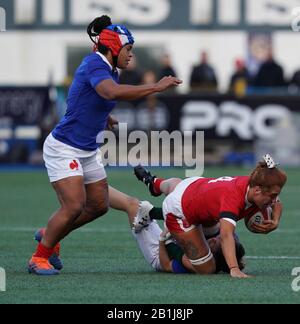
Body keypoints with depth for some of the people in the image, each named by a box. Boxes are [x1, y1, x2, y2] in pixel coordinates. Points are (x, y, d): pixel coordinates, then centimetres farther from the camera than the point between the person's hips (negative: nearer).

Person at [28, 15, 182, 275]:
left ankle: (49, 237, 30)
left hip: (89, 151, 10)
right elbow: (113, 92, -43)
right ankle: (38, 258, -1)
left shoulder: (108, 69, 7)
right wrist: (155, 87, -42)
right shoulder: (94, 66, -21)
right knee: (74, 206, -17)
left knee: (99, 205, 11)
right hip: (64, 148, -10)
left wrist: (104, 117, 13)